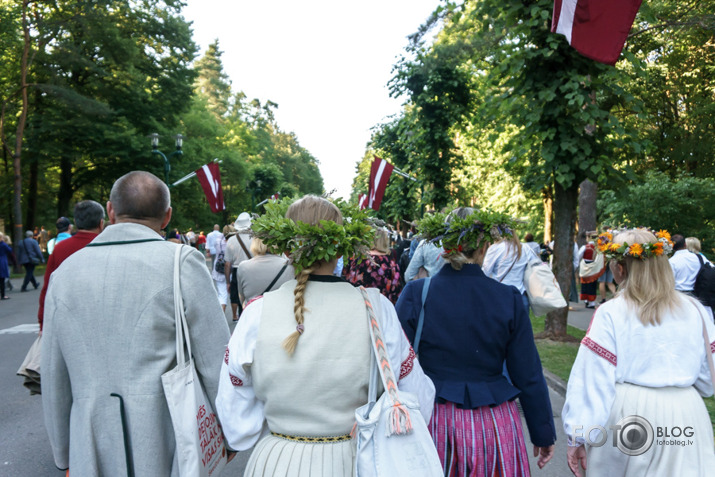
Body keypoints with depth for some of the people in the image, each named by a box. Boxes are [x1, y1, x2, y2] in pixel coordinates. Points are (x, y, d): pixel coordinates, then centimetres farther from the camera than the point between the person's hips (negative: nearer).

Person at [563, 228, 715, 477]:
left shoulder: (610, 314, -13)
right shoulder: (694, 309, -1)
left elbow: (593, 380, -13)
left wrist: (578, 436, -6)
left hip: (626, 416, -3)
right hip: (685, 417, 3)